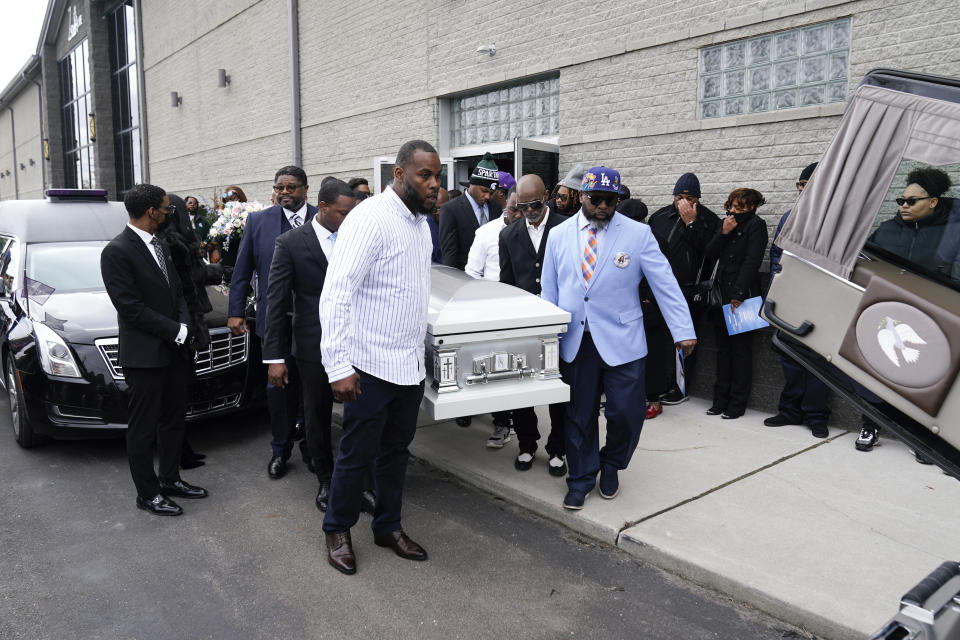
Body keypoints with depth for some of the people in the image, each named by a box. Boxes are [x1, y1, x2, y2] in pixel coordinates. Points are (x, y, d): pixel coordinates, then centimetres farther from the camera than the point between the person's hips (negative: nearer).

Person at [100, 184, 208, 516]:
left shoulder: (160, 244, 11)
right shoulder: (116, 252, -14)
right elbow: (131, 308, -18)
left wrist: (184, 325, -3)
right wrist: (177, 331, -15)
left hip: (175, 351, 8)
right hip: (145, 355, -8)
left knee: (173, 420, 17)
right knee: (143, 428, 6)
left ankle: (170, 479, 33)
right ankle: (147, 494, 18)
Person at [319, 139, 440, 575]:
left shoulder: (420, 222, 10)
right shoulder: (370, 219, -17)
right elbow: (335, 294, -21)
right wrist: (338, 366, -23)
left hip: (411, 366, 8)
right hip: (372, 367, -8)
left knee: (396, 449, 18)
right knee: (357, 454, 7)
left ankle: (388, 526, 35)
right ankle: (337, 530, 29)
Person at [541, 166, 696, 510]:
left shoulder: (638, 234, -2)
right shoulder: (558, 235, 5)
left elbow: (665, 284, -5)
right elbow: (548, 291, 9)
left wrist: (683, 332, -11)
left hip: (621, 342, -1)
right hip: (574, 342, 2)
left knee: (627, 413, 0)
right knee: (578, 416, 10)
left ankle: (611, 466, 31)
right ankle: (581, 480, 29)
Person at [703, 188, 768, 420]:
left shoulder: (755, 225, -4)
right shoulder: (726, 223, 14)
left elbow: (752, 261, -12)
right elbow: (709, 255, 7)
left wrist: (738, 294, -18)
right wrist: (723, 233, -8)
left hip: (743, 296, -6)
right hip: (722, 293, 6)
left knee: (741, 349, 0)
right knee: (723, 347, 9)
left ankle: (737, 403, 6)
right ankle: (721, 399, 16)